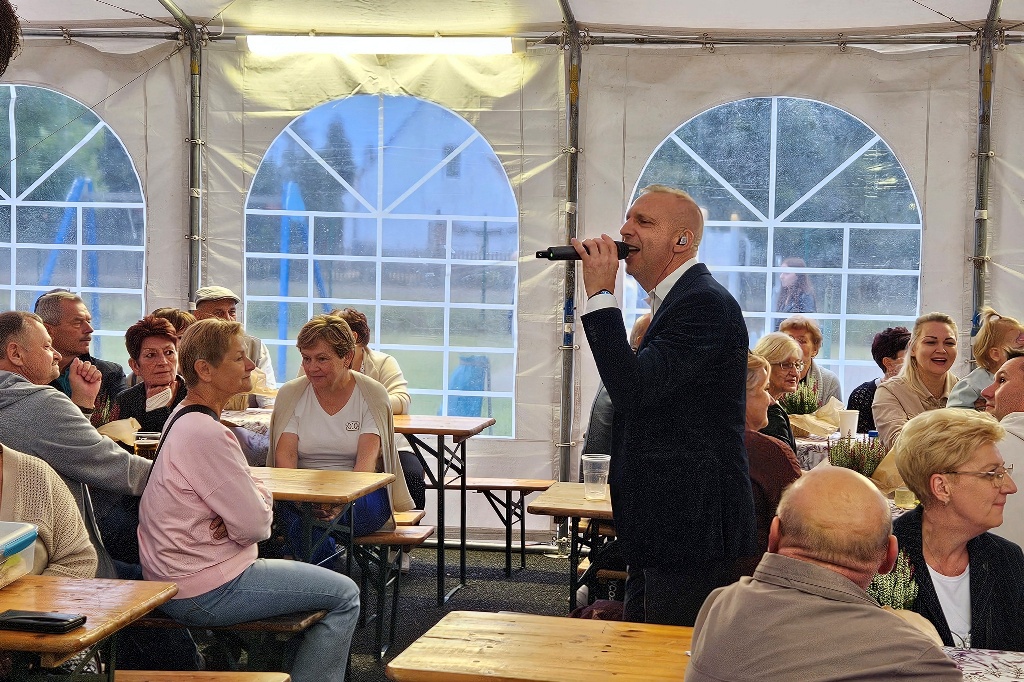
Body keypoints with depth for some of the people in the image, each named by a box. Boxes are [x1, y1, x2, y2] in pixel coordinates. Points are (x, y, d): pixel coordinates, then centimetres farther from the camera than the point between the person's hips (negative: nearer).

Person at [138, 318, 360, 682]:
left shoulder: (183, 419, 11)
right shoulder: (206, 433, -23)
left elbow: (237, 499, 14)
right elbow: (254, 525, -22)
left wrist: (257, 501, -6)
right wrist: (264, 504, -2)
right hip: (204, 592, -11)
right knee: (345, 595, -4)